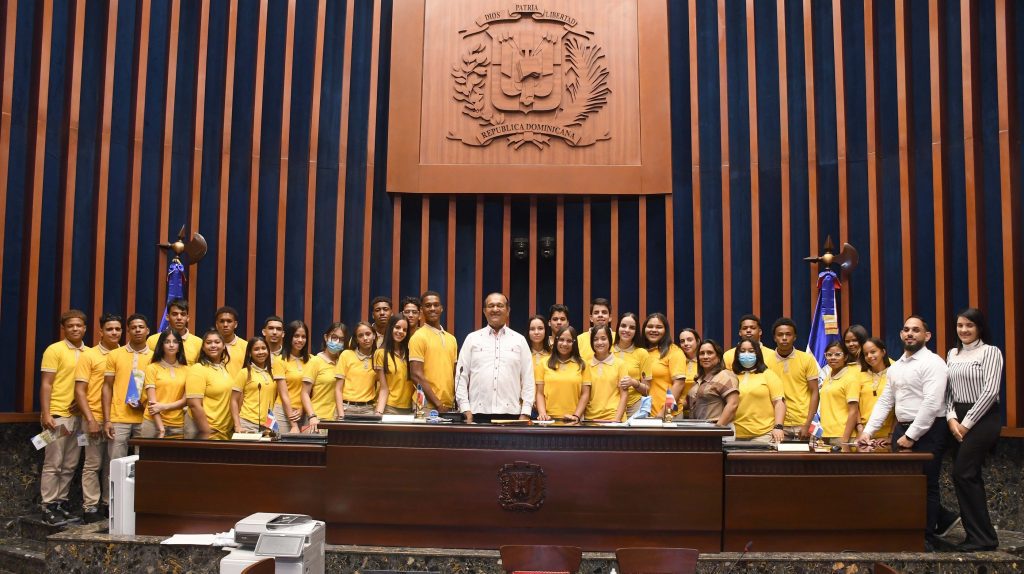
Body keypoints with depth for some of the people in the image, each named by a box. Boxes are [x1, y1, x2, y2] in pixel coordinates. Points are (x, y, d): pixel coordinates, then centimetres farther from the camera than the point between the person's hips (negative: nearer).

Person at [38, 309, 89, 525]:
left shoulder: (89, 353, 10)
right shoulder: (54, 350, -5)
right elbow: (45, 384, -9)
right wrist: (45, 414, -16)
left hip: (79, 416, 5)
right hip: (58, 415, -5)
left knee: (70, 465, 10)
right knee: (53, 464, -1)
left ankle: (61, 502, 18)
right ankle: (49, 507, 4)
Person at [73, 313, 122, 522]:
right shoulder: (89, 356, -2)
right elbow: (79, 391, -6)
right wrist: (90, 419, -13)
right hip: (96, 419, -4)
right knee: (93, 464, 1)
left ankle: (108, 504, 17)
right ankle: (90, 507, 7)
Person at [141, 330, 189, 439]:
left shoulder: (186, 369, 8)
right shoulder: (152, 368, 1)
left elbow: (185, 400, 4)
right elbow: (152, 401, -5)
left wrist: (164, 406, -12)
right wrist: (161, 429, -12)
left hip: (178, 425, 2)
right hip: (154, 423, -2)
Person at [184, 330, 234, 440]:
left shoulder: (224, 368, 9)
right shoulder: (198, 369, -12)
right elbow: (194, 405, -17)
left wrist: (237, 425, 12)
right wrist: (207, 434, -19)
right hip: (202, 431, -7)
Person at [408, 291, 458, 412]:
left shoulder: (451, 339, 14)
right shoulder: (418, 337, -6)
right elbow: (416, 375, -12)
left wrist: (456, 402, 5)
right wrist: (438, 404, -15)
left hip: (449, 406, 6)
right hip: (427, 407, -6)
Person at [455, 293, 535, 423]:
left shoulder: (520, 340, 10)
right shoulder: (472, 339, 10)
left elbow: (528, 380, 7)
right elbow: (461, 376, 7)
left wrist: (525, 414, -1)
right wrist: (466, 410, -1)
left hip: (511, 413, 0)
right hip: (478, 413, 0)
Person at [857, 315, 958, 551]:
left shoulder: (932, 363, -10)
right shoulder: (895, 366, 13)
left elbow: (932, 403, -19)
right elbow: (885, 401, 13)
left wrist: (911, 435, -19)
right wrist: (868, 430, 3)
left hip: (927, 431, -7)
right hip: (902, 429, 7)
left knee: (925, 485, 2)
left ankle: (927, 538, 16)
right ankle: (943, 518, 31)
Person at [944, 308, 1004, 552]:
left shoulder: (991, 352, -6)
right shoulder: (953, 354, 13)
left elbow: (990, 391, -13)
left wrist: (967, 423, -13)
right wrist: (951, 418, -4)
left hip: (982, 418, -7)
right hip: (958, 421, 7)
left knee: (963, 474, -11)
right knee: (970, 476, 8)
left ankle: (981, 537, -1)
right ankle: (980, 535, 16)